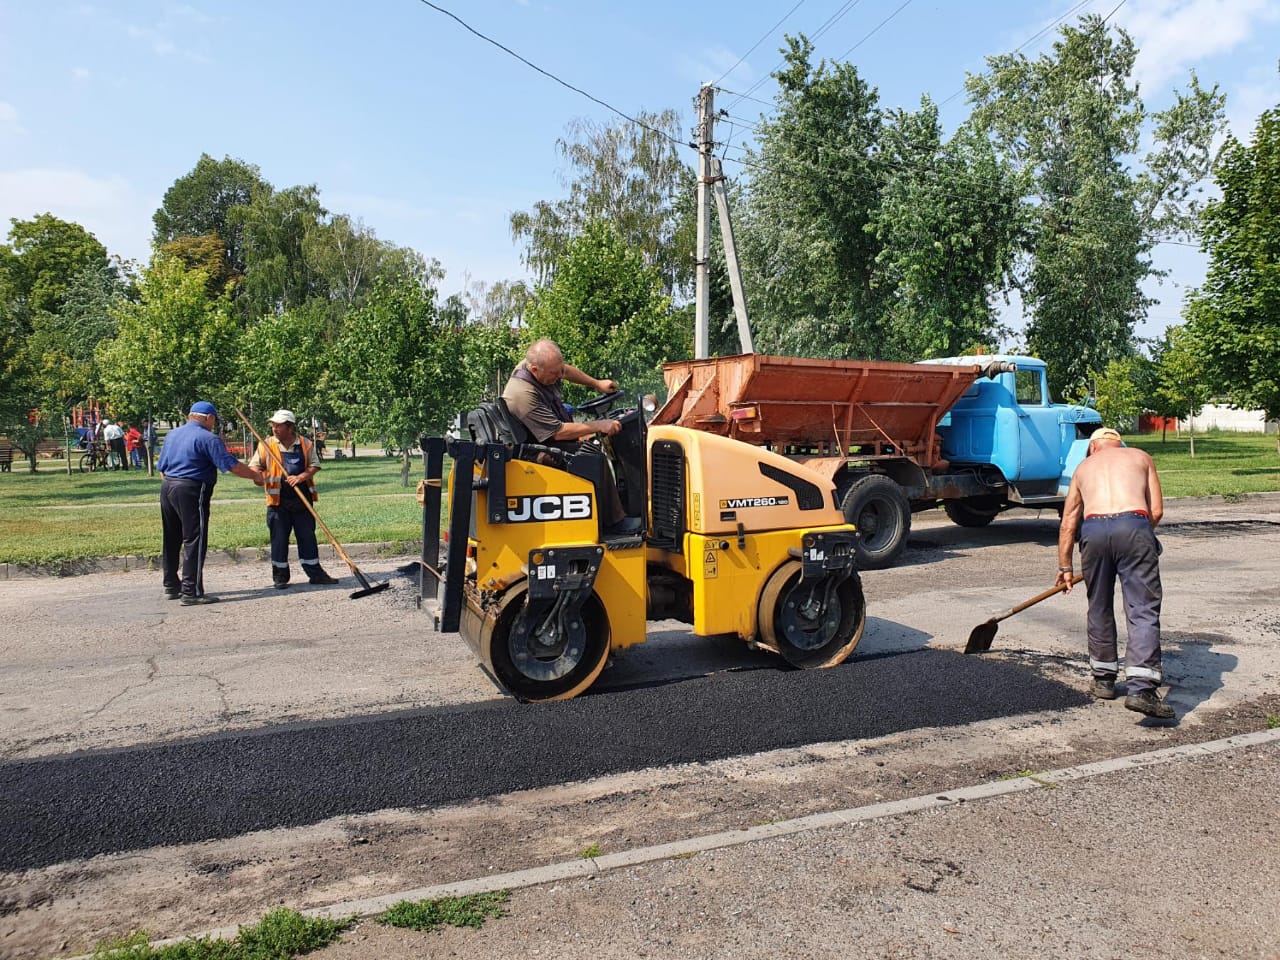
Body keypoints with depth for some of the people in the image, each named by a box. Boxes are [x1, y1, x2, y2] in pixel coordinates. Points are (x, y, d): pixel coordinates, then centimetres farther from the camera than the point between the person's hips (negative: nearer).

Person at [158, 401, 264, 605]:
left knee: (172, 541, 17)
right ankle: (191, 592, -7)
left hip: (167, 488, 9)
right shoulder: (208, 438, -10)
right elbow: (231, 465, -15)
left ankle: (171, 586, 28)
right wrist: (255, 475, -4)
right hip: (192, 492, -9)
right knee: (195, 542, -5)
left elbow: (162, 468, 21)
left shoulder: (172, 435, 16)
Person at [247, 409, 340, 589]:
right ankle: (280, 576, 12)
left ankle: (315, 572, 15)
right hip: (278, 500, -1)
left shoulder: (306, 444, 5)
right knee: (279, 538, 3)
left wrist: (301, 477, -15)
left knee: (307, 536, 7)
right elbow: (255, 465, 0)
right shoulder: (266, 445, 3)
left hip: (302, 499, 1)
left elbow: (314, 465, 3)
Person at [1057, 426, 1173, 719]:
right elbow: (1157, 511, 15)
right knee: (1143, 610, -2)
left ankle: (1103, 679, 27)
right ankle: (1140, 687, -13)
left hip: (1093, 530, 2)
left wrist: (1064, 566, 32)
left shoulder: (1084, 466, 29)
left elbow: (1068, 522, 27)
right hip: (1134, 525, -2)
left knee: (1099, 608, 17)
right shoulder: (1140, 457, 26)